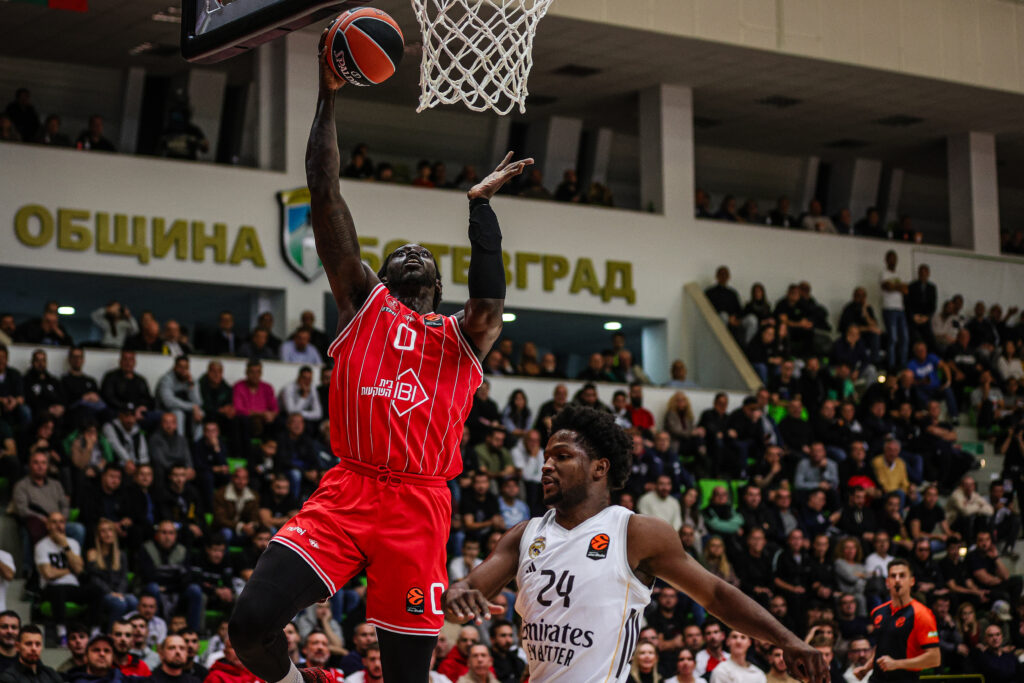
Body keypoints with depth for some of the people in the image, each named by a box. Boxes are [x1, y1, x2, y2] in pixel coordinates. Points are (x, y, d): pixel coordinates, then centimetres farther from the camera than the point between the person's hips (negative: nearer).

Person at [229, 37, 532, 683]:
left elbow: (489, 299, -9)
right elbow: (325, 193, 9)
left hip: (418, 507, 0)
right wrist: (329, 97, 6)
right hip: (347, 491, 0)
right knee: (252, 621, -17)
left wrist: (480, 203, -2)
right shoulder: (364, 304, 15)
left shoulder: (463, 337, 16)